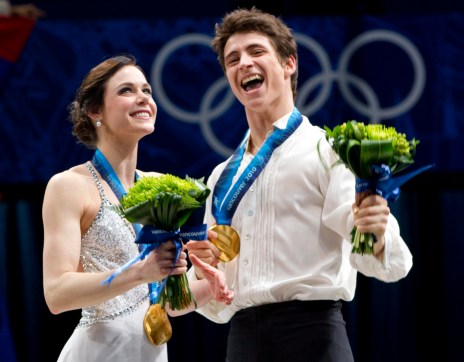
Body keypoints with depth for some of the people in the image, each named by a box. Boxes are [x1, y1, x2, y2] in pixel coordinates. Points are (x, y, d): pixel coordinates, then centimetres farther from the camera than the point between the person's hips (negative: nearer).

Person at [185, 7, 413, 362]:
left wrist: (375, 237, -31)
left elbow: (391, 263, -9)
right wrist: (203, 271, 0)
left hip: (312, 326, -5)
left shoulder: (327, 150, 2)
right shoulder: (222, 178, 19)